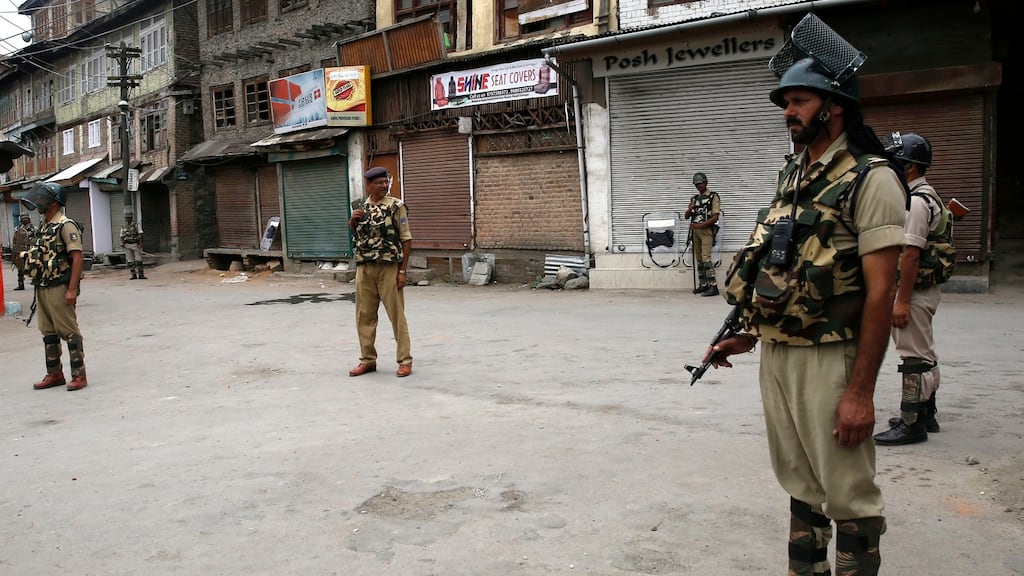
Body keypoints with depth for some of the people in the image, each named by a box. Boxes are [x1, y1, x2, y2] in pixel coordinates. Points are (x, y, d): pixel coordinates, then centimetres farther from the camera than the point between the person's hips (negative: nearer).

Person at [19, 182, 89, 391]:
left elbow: (77, 257, -18)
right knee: (48, 333, 13)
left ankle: (79, 375, 1)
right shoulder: (44, 227, 16)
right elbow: (40, 258, 20)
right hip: (42, 288, 9)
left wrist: (72, 289, -23)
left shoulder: (65, 225, -11)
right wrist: (38, 287, 16)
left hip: (58, 288, -9)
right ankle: (54, 374, 22)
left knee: (69, 331, -4)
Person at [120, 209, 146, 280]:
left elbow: (140, 235, -7)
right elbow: (122, 237, 10)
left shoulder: (137, 225, 0)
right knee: (130, 261, 2)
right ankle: (134, 275, 5)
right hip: (127, 246, 3)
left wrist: (140, 244, -18)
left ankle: (140, 275, -7)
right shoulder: (123, 227, 10)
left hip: (136, 245, -3)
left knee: (138, 260, -7)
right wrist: (122, 244, -8)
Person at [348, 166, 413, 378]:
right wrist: (352, 220, 0)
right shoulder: (360, 206, 10)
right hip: (364, 268, 5)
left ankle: (405, 360, 8)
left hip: (389, 267, -5)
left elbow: (406, 239, -6)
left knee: (396, 315, 0)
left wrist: (403, 270, -11)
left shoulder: (396, 206, -5)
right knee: (364, 315, 9)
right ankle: (368, 360, 20)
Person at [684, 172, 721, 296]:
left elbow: (715, 217, -10)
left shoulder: (713, 197, -2)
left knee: (706, 257, -16)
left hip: (706, 231, -6)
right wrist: (690, 209, -7)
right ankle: (703, 284, 14)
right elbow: (686, 216, 16)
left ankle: (713, 286, -18)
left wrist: (700, 225, -19)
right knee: (698, 258, 8)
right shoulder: (694, 198, 17)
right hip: (695, 231, 7)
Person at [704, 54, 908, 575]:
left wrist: (860, 390, -18)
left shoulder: (870, 178, -9)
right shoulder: (791, 176, 14)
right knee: (800, 487, 18)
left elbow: (880, 290, -15)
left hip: (828, 358, -7)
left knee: (848, 496, 3)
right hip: (775, 355, 7)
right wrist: (747, 336, 14)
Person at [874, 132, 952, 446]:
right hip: (921, 289, 11)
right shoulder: (924, 196, 16)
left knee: (915, 357, -5)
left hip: (914, 291, -11)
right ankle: (926, 415, 29)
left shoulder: (915, 201, -18)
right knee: (924, 355, 18)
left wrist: (902, 301, -22)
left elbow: (911, 254, -23)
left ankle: (912, 423, 2)